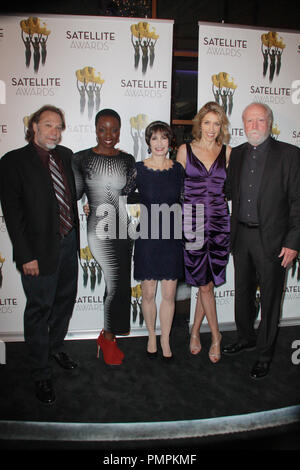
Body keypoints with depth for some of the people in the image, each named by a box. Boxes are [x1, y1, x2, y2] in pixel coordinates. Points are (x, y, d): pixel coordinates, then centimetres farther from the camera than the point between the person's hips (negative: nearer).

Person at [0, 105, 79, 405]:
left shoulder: (66, 155, 7)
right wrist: (26, 256, -16)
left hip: (68, 242, 6)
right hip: (40, 248, -6)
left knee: (65, 299, 20)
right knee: (39, 308, 7)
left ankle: (55, 346, 46)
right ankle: (41, 373, 25)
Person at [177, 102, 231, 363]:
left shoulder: (227, 152, 9)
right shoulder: (185, 150, 4)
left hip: (219, 221, 2)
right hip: (192, 221, -2)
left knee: (207, 282, 4)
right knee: (204, 284, 1)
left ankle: (195, 331, 27)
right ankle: (216, 336, 20)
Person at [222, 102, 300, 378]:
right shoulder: (236, 154, 8)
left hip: (272, 240, -4)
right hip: (241, 236, 5)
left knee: (270, 299, 7)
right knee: (243, 293, 18)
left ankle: (264, 353, 25)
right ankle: (246, 337, 40)